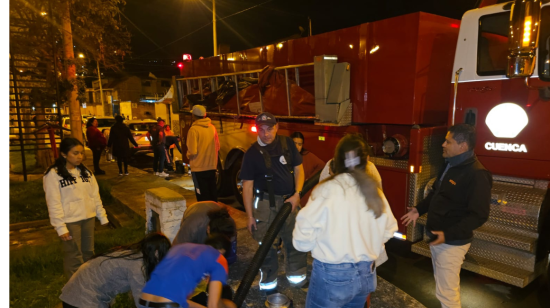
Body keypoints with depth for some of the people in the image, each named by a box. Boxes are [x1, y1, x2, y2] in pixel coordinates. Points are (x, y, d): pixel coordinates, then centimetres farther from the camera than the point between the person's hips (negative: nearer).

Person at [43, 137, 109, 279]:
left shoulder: (85, 172, 6)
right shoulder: (53, 174, -10)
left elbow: (95, 196, 9)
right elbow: (54, 203, -12)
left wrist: (103, 217, 8)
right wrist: (60, 227, -15)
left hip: (89, 218, 5)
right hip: (70, 221, -5)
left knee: (88, 253, 16)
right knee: (74, 257, 4)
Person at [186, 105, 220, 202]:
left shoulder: (194, 129, -14)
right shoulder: (212, 127, 4)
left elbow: (192, 151, -17)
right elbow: (217, 147, 11)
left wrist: (188, 156, 4)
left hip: (199, 168, -6)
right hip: (212, 166, 6)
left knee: (202, 196, 2)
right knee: (212, 193, 15)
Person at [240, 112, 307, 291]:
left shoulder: (287, 144, -3)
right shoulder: (252, 153, -9)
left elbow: (298, 169, 4)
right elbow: (247, 185, -7)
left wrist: (297, 194, -9)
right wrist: (250, 215, -8)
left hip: (289, 200, 3)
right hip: (265, 202, -2)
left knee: (295, 239, 12)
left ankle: (296, 274, 34)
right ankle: (268, 280, 28)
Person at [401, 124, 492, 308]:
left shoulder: (477, 174, -22)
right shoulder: (450, 165, 8)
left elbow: (479, 215, -24)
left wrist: (448, 235, -28)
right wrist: (419, 210, 10)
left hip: (452, 242, -9)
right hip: (437, 238, 9)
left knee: (446, 292, 1)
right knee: (444, 285, 24)